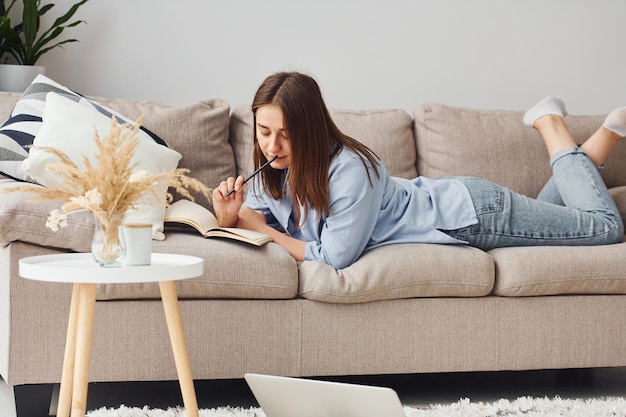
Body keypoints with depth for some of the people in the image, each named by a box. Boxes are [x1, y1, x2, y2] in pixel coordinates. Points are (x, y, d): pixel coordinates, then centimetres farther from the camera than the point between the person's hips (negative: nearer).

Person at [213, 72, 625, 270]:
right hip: (439, 200, 7)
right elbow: (253, 221, -7)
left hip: (468, 212, -7)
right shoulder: (271, 171, -15)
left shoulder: (349, 169, -37)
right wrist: (230, 218, -29)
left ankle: (550, 124, 19)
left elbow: (334, 257, -37)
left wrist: (259, 227, -31)